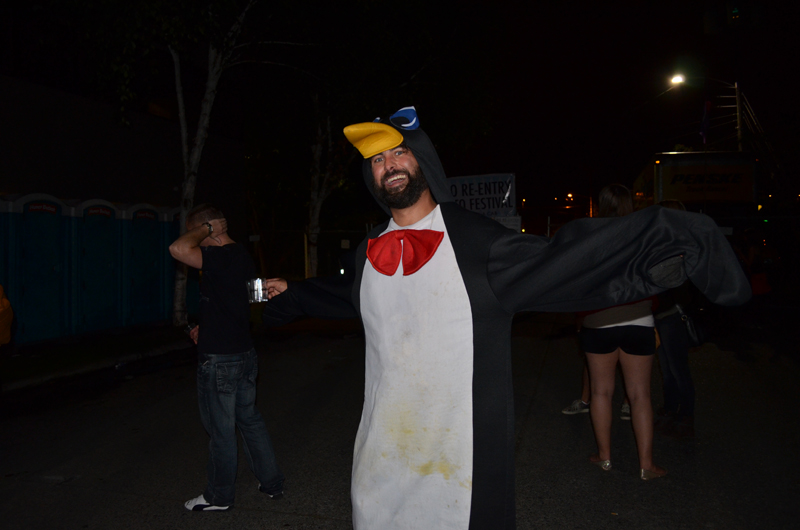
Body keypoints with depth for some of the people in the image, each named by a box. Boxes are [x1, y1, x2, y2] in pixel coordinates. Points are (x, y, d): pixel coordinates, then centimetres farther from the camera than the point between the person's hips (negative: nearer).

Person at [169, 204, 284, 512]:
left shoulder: (221, 257, -20)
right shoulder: (242, 257, 10)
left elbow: (178, 249, -35)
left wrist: (204, 230, -18)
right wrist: (205, 328, 20)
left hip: (219, 360, -9)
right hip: (245, 353, 9)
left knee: (221, 430, 7)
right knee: (250, 420, 19)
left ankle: (219, 497, 24)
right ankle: (272, 483, 29)